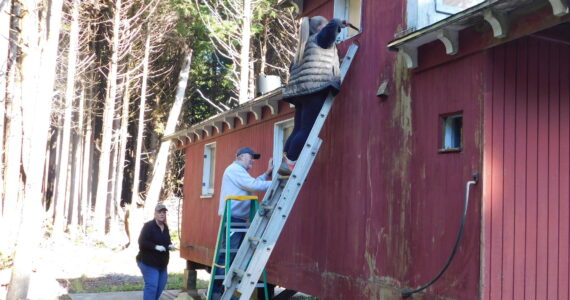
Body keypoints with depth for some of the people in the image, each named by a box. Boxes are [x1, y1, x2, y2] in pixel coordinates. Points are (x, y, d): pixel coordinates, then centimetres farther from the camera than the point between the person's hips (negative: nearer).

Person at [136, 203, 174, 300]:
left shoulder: (165, 227, 10)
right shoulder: (148, 226, -15)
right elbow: (142, 242, -21)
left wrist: (170, 245, 1)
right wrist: (155, 247, -29)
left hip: (161, 262, 8)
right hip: (148, 262, -8)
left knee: (161, 285, 14)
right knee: (151, 285, -12)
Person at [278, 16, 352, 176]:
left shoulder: (304, 45, 29)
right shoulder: (321, 37, 7)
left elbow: (293, 69, 29)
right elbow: (332, 25, -11)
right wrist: (341, 23, 7)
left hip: (300, 91, 9)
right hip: (315, 88, -9)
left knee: (298, 129, 6)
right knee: (307, 130, -12)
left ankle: (285, 162, 0)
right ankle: (289, 163, -18)